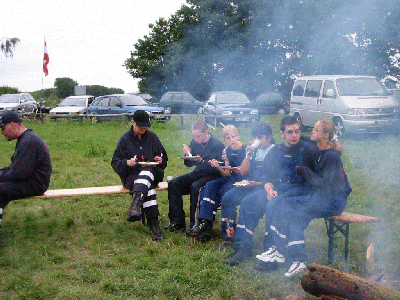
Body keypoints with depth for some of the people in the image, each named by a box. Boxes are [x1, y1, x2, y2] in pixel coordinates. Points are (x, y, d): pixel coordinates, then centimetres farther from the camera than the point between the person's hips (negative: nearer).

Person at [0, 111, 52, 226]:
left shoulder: (28, 141, -21)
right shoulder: (26, 138, 14)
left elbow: (20, 173, -24)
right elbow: (16, 166, 22)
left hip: (35, 185, -11)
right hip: (33, 182, 11)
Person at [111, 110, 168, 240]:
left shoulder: (152, 136, 15)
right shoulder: (125, 138, 9)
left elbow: (164, 157, 22)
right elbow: (115, 163, 4)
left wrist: (160, 160, -3)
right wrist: (127, 163, -18)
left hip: (153, 173, 2)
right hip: (131, 175, -2)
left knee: (147, 171, -38)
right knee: (149, 188, -36)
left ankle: (135, 205, -57)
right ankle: (153, 224, -45)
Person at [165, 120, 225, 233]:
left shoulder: (217, 144, -14)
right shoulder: (195, 142, 6)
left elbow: (216, 169, -18)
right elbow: (189, 164, 14)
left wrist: (202, 161, -31)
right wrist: (187, 155, -7)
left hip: (212, 176, -7)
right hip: (198, 173, 7)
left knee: (195, 187, -35)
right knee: (173, 184, -12)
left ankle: (195, 225, -24)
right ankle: (178, 222, -9)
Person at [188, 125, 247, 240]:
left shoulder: (246, 149, -6)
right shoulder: (226, 151, 11)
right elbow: (227, 174, 9)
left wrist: (241, 170, -24)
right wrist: (218, 167, -9)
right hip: (230, 179, 6)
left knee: (218, 192, -27)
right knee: (209, 185, -22)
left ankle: (205, 224, -18)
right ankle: (204, 222, -24)